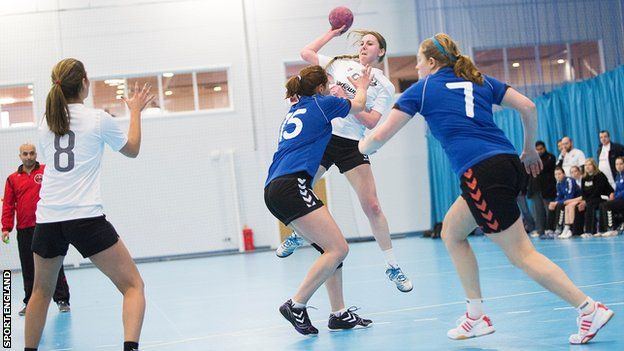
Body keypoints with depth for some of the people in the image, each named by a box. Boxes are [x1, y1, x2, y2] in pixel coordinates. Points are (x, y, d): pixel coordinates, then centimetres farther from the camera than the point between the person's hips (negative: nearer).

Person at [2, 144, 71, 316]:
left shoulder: (47, 171, 4)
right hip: (24, 230, 2)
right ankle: (29, 302, 17)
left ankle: (62, 300, 5)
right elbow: (8, 205, 7)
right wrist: (6, 228, 0)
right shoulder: (12, 179, 10)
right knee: (28, 268, 8)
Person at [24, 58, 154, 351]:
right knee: (133, 285, -1)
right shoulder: (98, 119, -1)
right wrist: (135, 111, 30)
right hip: (86, 217, -5)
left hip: (47, 219, 5)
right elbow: (132, 149, 17)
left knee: (41, 291, 22)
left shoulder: (45, 124, 11)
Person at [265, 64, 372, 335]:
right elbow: (358, 105, 25)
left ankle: (338, 315, 8)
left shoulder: (294, 111, 26)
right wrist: (362, 86, 45)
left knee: (333, 248, 10)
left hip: (275, 189, 9)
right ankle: (296, 305, -13)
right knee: (338, 249, -12)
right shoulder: (322, 103, 6)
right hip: (291, 185, -9)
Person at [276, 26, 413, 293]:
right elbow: (306, 53, 14)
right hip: (323, 136, 2)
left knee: (372, 206, -8)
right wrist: (332, 33, 16)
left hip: (352, 145, -2)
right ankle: (298, 235, 30)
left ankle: (392, 266, 1)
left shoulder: (385, 86, 4)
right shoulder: (342, 64, 11)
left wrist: (345, 100, -15)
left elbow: (371, 122, -6)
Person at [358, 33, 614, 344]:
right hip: (508, 163, 7)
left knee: (522, 254, -3)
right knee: (451, 232, 21)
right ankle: (476, 316, 19)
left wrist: (362, 149, 30)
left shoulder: (422, 89, 8)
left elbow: (380, 136, 9)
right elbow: (528, 107, 14)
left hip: (481, 173, -7)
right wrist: (529, 149, 28)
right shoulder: (479, 81, 21)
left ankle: (590, 309, -8)